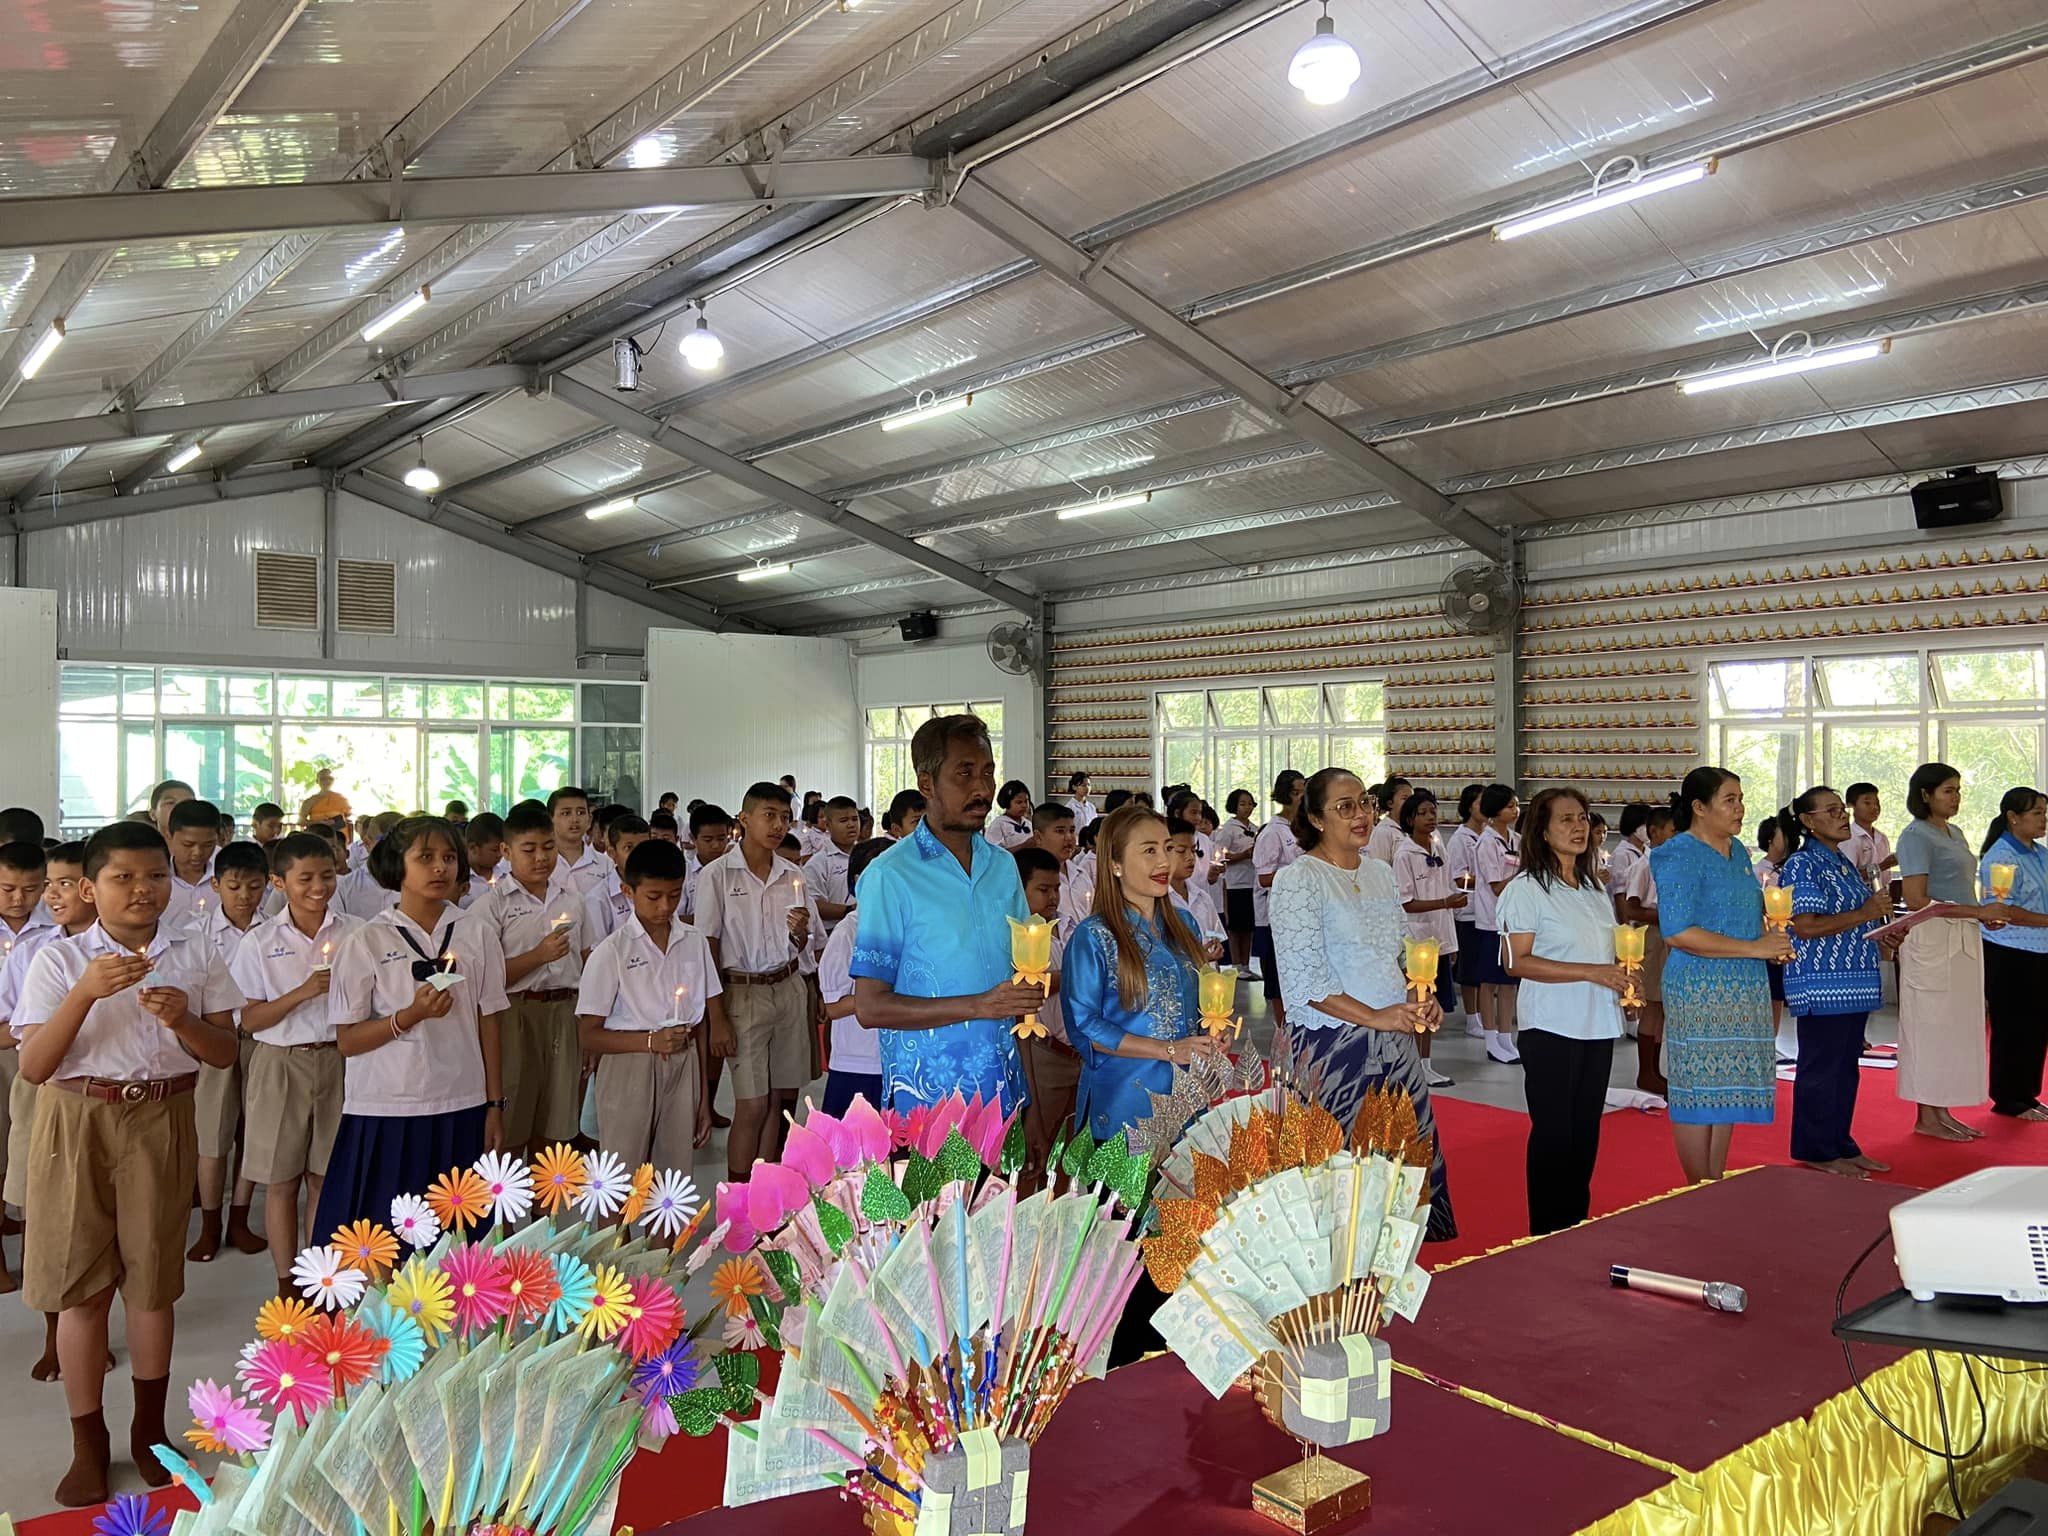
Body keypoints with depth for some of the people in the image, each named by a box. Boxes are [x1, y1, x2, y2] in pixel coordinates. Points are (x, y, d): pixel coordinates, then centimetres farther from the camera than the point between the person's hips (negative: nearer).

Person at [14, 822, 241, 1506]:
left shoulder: (195, 956, 3)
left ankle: (149, 1429, 27)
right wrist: (87, 992, -22)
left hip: (159, 1122, 1)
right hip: (76, 1123, -1)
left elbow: (224, 1053, 3)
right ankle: (87, 1441, 20)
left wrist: (183, 1020, -17)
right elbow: (34, 1066, -9)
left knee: (151, 1280, 9)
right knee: (81, 1284, 4)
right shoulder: (59, 959, -2)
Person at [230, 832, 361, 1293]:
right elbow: (248, 1020, -5)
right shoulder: (261, 941, -1)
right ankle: (287, 1285, 21)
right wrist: (302, 992, -18)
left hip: (338, 1061, 1)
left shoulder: (355, 933, 0)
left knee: (324, 1177, 9)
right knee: (281, 1181, 7)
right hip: (280, 1066, -1)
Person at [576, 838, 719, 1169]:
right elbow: (589, 1035, -7)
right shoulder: (612, 951, -7)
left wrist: (704, 1097, 8)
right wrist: (651, 1041, -21)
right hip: (629, 1071, -3)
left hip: (683, 1070, 3)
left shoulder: (695, 942, 5)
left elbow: (705, 1023, 9)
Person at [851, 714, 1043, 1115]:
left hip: (1003, 1086, 5)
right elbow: (870, 1007, -14)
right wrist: (980, 1005, -21)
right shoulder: (889, 877, -11)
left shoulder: (1004, 866, 8)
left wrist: (1028, 992, -6)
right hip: (926, 1093, -5)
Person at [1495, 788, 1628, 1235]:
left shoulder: (1595, 888, 15)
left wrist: (1621, 978, 2)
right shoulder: (1527, 888, -9)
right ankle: (1547, 1235, 8)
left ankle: (1577, 1226, 23)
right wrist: (1591, 972, -20)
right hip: (1551, 1029, -7)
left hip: (1597, 1026, 7)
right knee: (1554, 1131, -2)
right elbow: (1518, 962, -16)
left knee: (1586, 1130, 12)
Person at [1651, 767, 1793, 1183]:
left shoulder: (1737, 850, 15)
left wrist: (1773, 941, 6)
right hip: (1699, 991, -9)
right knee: (1700, 1092, -4)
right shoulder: (1680, 855, -12)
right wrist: (1754, 948, -18)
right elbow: (1678, 933, -21)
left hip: (1744, 991, 9)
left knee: (1729, 1091, 12)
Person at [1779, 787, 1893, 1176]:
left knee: (1846, 1068, 14)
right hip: (1821, 985, -9)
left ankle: (1841, 1146, 23)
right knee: (1821, 1068, -2)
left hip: (1852, 982, 9)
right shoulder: (1802, 865, -12)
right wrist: (1864, 914, -19)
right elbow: (1805, 926, -21)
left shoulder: (1844, 863, 16)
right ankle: (1816, 1153, 7)